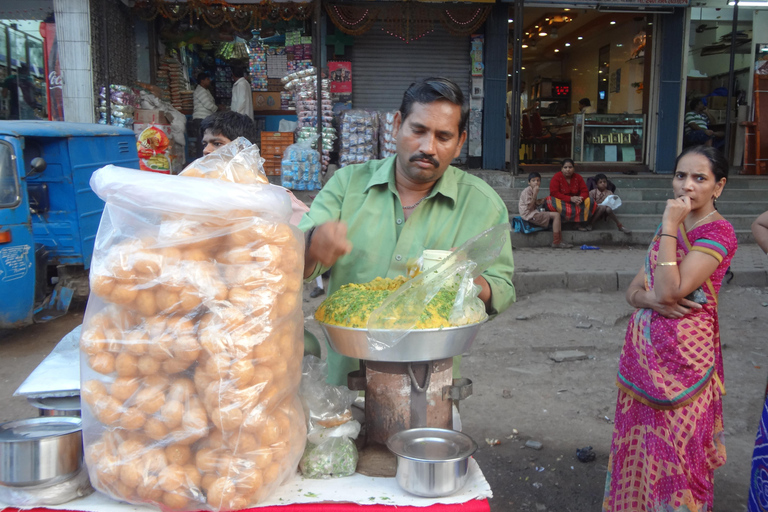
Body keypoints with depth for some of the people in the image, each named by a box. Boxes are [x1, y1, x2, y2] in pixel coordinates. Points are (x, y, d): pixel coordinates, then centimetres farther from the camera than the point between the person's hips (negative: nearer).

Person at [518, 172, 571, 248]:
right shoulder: (527, 191, -12)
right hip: (530, 215, -10)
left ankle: (560, 241, -1)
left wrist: (538, 203, 3)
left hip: (533, 214, 10)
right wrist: (535, 194, -19)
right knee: (556, 215, -16)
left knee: (556, 215, 7)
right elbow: (529, 207, -19)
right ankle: (556, 242, -16)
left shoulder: (532, 190, 19)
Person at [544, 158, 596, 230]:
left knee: (589, 202, -21)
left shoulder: (578, 177, 2)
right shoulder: (556, 177, -10)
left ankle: (582, 223, -14)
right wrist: (570, 198, -30)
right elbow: (554, 193, -20)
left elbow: (585, 192, -3)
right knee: (550, 202, -37)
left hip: (575, 202, 4)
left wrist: (580, 199, -29)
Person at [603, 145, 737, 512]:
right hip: (643, 352, 7)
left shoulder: (718, 233, -12)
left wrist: (669, 227, -21)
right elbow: (633, 290, 9)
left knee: (675, 449, 5)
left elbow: (670, 290, -23)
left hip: (683, 357, -7)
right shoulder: (672, 225, 11)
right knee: (640, 446, 16)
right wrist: (655, 300, -14)